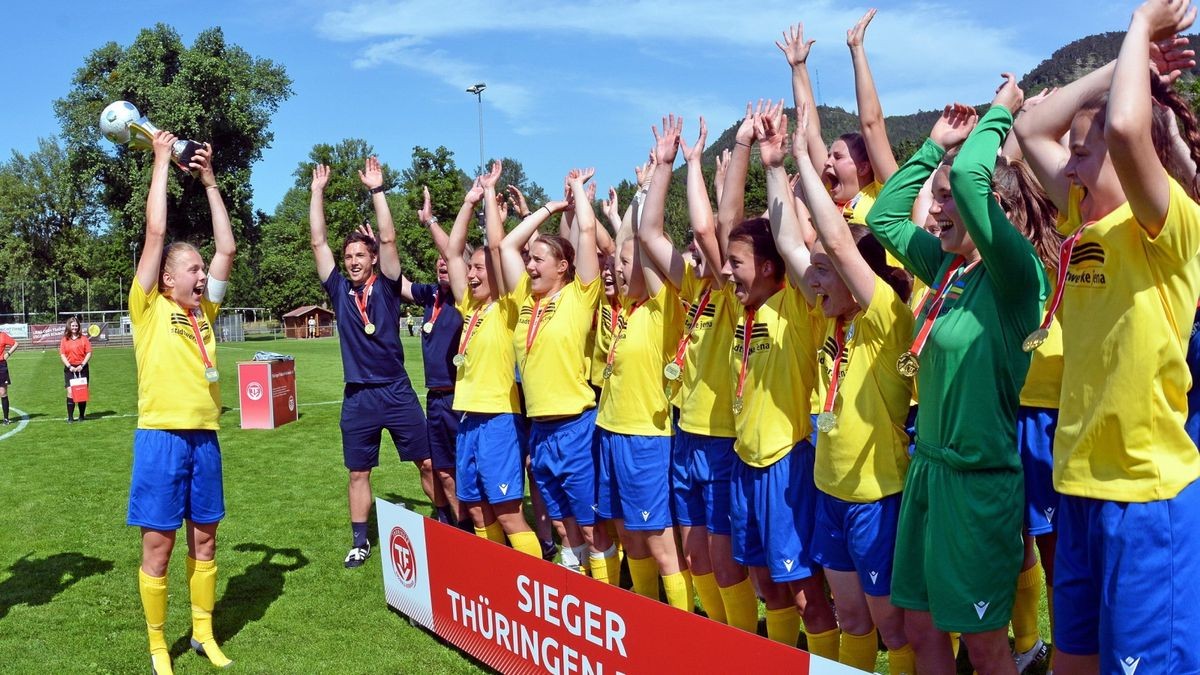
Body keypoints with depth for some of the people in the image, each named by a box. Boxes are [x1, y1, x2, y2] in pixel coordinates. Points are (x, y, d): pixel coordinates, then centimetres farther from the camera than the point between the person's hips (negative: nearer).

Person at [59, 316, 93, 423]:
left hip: (82, 368, 0)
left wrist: (82, 365, -9)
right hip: (70, 369, 0)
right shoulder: (64, 339, 5)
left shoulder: (84, 338, 4)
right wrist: (69, 366, -10)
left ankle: (82, 416, 15)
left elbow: (89, 353, 1)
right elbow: (62, 355, 2)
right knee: (70, 392, -8)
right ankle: (70, 417, -6)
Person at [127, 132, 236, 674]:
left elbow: (228, 248, 8)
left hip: (204, 436, 5)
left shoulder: (204, 308, 12)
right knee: (158, 544, 3)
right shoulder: (149, 306, -1)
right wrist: (162, 161, -2)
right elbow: (155, 232, -8)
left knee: (204, 538, 12)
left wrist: (209, 181, 10)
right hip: (161, 436, -5)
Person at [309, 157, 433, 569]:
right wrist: (317, 192, -1)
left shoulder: (386, 286, 1)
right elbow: (318, 242, 2)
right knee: (358, 472, 9)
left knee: (428, 463, 4)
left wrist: (377, 189, -13)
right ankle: (360, 542, 22)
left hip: (397, 391, -2)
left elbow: (388, 239, -10)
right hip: (357, 397, 2)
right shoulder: (339, 290, 6)